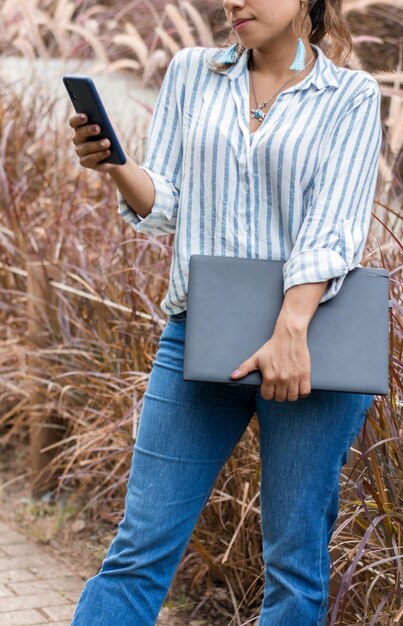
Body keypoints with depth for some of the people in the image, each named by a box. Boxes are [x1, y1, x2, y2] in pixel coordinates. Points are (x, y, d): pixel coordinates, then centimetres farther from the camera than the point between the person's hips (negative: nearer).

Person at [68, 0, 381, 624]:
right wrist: (115, 165, -12)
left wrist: (291, 331, -21)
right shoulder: (191, 72, 11)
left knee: (295, 562, 4)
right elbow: (162, 206, 8)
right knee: (140, 548, 0)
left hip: (309, 342, -2)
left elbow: (330, 228, -9)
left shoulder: (351, 96, 2)